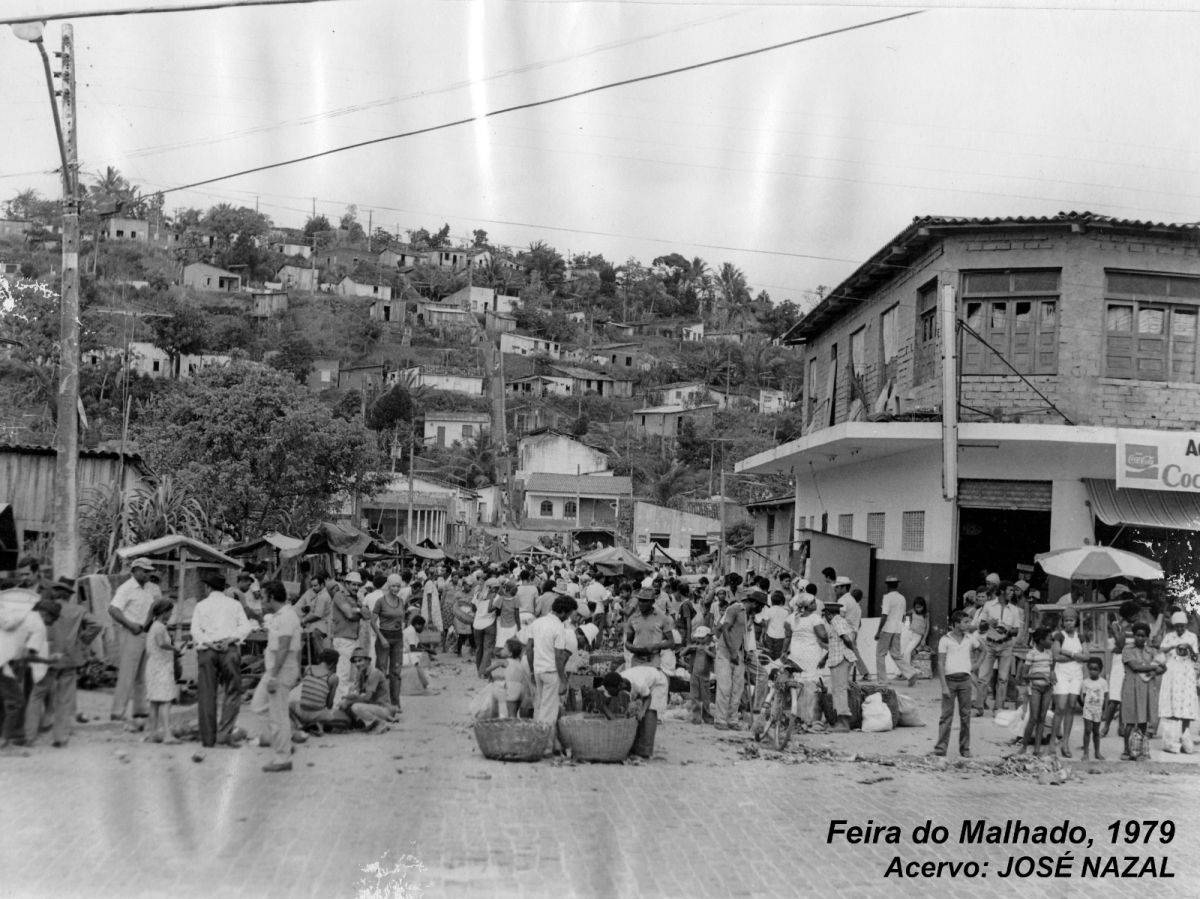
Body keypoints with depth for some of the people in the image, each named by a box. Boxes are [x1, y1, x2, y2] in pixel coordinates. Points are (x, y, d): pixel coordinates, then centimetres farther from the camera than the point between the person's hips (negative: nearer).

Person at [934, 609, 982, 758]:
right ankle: (941, 747, -3)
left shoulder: (970, 638, 7)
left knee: (965, 715, 5)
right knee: (946, 715, -4)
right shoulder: (945, 640, -3)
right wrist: (944, 686, -12)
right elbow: (940, 664, -6)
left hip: (965, 680, 3)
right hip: (950, 679, -3)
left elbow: (980, 649, 29)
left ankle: (965, 748, 11)